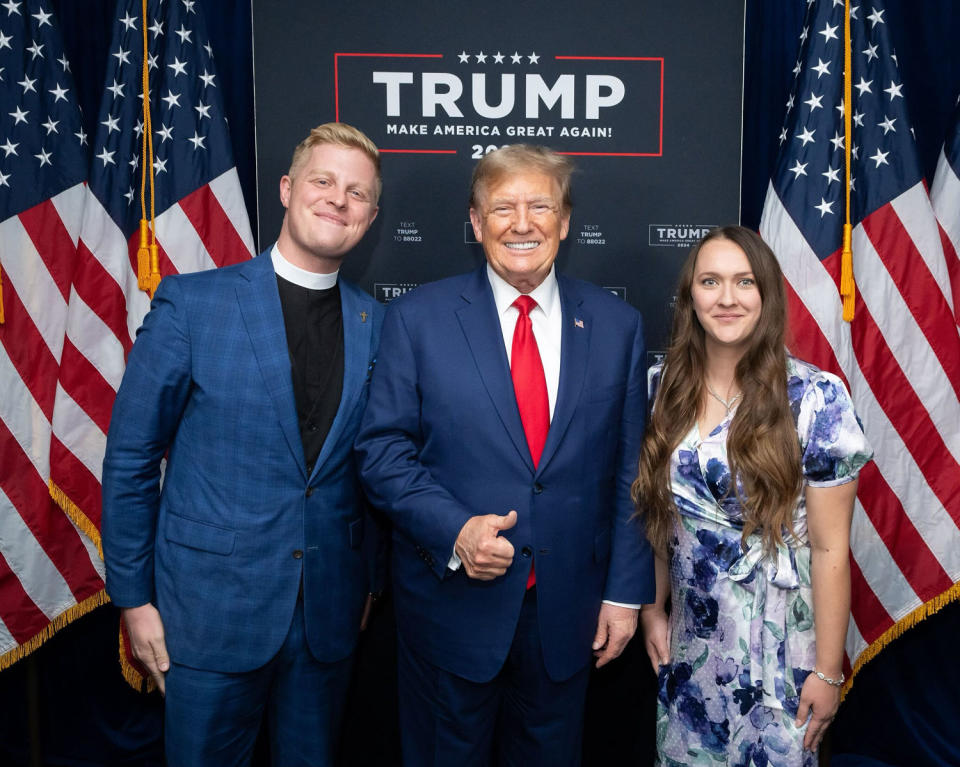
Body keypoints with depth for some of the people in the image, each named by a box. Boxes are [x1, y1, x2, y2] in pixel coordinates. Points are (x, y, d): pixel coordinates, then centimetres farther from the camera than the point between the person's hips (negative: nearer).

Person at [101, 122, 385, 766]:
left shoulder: (375, 323, 2)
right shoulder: (190, 303, -8)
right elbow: (131, 459, -4)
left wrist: (367, 580, 10)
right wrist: (134, 596, -3)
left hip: (329, 613, 3)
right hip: (212, 607, -2)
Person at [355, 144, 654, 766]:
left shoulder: (617, 325, 1)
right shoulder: (417, 318, -5)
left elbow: (629, 472, 2)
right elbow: (382, 450, -6)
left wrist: (626, 592, 1)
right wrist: (454, 530, -20)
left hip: (567, 611, 2)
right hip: (453, 603, -1)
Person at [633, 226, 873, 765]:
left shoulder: (815, 398, -15)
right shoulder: (663, 387, -4)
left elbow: (830, 547, -12)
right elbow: (658, 513, 5)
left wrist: (827, 671, -8)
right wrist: (653, 608, 5)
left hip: (779, 646, -3)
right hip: (689, 641, 4)